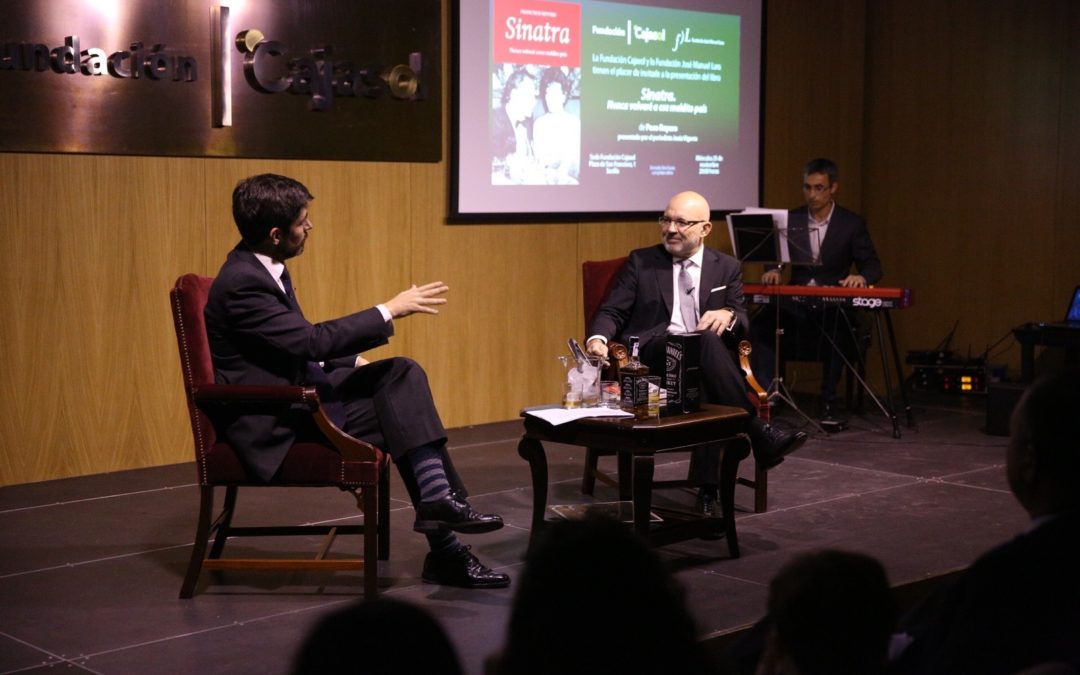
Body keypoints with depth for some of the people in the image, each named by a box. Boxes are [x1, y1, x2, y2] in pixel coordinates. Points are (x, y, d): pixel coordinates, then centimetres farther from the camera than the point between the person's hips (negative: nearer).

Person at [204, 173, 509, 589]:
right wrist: (389, 311, -20)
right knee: (403, 417, -15)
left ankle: (439, 496, -11)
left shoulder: (264, 269, 8)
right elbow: (312, 340, -26)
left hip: (299, 393, 9)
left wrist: (352, 361, 8)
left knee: (402, 374, -7)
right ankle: (444, 552, -9)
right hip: (273, 424, -9)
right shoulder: (241, 283, -21)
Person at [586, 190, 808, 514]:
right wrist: (598, 338, -14)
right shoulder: (641, 261, 13)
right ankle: (758, 432, -35)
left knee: (708, 392, -36)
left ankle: (708, 487, -32)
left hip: (704, 354, 2)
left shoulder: (726, 267, 17)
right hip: (651, 354, -2)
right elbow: (612, 312, 8)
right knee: (705, 341, -36)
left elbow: (743, 321, 11)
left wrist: (728, 315, -14)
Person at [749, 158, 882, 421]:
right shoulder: (791, 219, 9)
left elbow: (872, 266, -1)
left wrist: (861, 277, -26)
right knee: (761, 323, -25)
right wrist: (773, 271, -16)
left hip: (834, 307, -2)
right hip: (796, 305, 3)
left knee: (837, 329, -36)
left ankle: (828, 402, -23)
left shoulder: (852, 223, 2)